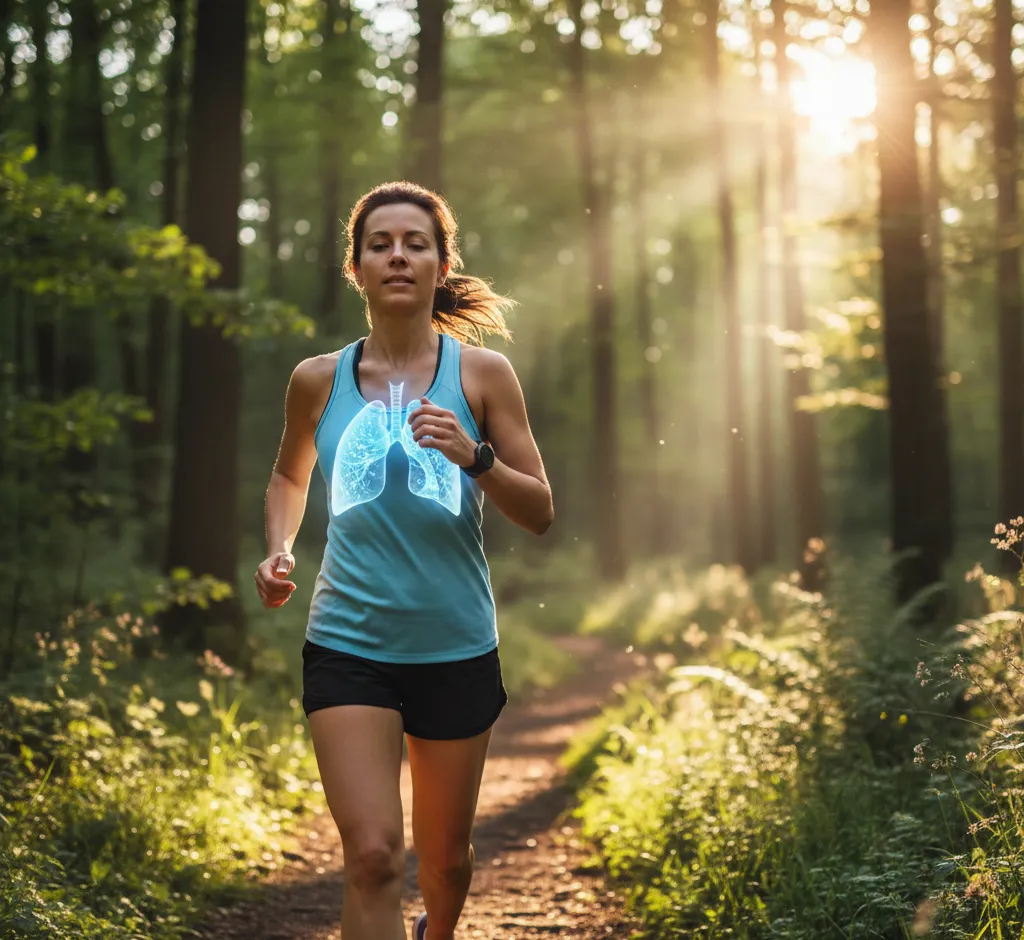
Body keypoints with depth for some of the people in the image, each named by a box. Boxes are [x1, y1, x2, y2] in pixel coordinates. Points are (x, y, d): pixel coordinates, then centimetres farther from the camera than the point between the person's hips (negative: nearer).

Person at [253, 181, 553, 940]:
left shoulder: (482, 373, -2)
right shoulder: (319, 381, 2)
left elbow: (541, 513, -2)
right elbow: (290, 477, 21)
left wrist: (475, 456, -20)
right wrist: (280, 549, 3)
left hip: (457, 650, 1)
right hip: (348, 647, 0)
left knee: (445, 857, 17)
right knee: (372, 855, -15)